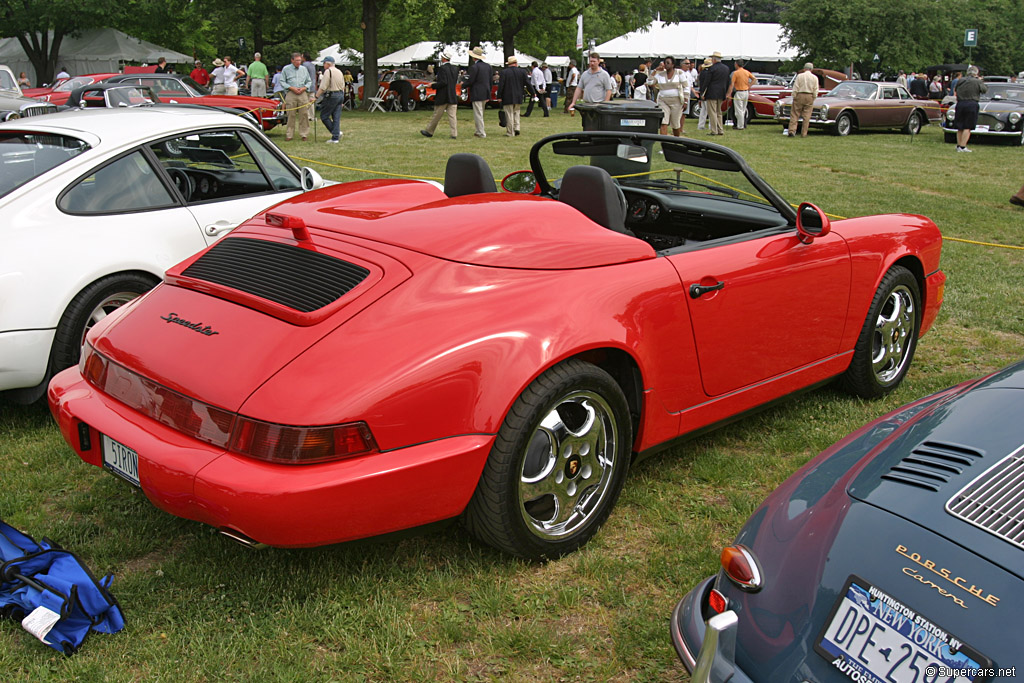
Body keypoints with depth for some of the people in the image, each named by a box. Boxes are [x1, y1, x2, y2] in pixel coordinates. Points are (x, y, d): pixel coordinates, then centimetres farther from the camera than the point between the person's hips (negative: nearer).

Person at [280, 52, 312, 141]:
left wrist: (303, 88, -3)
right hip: (291, 94, -2)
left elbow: (309, 81, 17)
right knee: (291, 115, -2)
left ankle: (304, 134, 4)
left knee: (303, 115, -2)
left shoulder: (304, 69, 14)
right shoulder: (286, 69, 6)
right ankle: (289, 135, 4)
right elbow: (282, 82, 3)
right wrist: (292, 88, -9)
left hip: (303, 93, 2)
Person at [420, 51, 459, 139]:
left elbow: (443, 82, -22)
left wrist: (433, 85, -10)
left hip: (442, 97, -6)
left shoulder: (442, 68, -14)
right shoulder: (455, 69, 9)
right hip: (453, 97, 6)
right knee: (452, 115, 2)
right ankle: (454, 134, -3)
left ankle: (429, 131, 17)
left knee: (436, 115, 5)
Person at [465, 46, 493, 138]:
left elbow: (470, 81, -15)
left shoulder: (474, 67, -14)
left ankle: (481, 133, -2)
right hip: (485, 93, 8)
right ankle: (479, 130, 23)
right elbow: (490, 80, 12)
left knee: (478, 114, -2)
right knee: (480, 113, 19)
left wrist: (463, 85, 5)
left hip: (477, 94, -8)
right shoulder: (488, 66, 8)